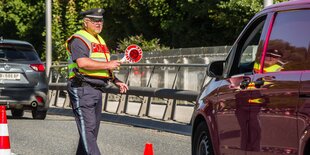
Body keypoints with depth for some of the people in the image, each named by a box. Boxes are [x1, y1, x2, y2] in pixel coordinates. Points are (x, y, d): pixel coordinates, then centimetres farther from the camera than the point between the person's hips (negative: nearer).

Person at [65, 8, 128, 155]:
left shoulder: (99, 40, 23)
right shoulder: (79, 39, -9)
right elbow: (83, 63, -25)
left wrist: (116, 81, 20)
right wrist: (107, 65, -19)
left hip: (97, 90, 10)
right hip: (82, 89, -10)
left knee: (93, 130, 11)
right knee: (87, 128, -15)